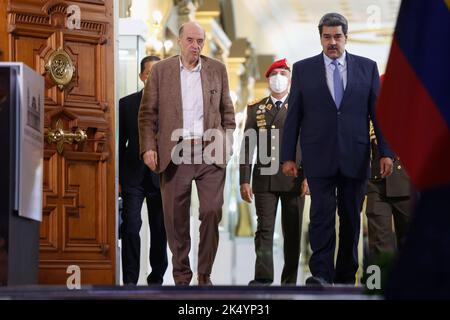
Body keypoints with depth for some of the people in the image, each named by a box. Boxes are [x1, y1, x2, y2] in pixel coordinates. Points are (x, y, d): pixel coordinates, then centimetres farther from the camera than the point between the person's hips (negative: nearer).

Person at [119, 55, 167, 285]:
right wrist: (117, 178, 2)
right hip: (133, 177, -1)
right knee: (131, 227, -10)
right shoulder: (126, 104, 6)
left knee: (160, 231, 7)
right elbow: (120, 143, 6)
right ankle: (130, 279, -6)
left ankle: (156, 279, 17)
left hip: (162, 177, 1)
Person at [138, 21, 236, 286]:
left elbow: (227, 110, 13)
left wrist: (228, 142, 3)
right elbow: (148, 113, 4)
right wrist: (148, 147, -5)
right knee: (175, 218, 3)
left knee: (212, 212, -7)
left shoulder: (217, 69, 8)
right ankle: (181, 277, 15)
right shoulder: (161, 70, 5)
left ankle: (205, 274, 7)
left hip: (210, 152, 0)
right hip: (175, 153, 0)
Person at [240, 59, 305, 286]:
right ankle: (263, 278, -9)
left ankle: (289, 280, 8)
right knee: (264, 229, -6)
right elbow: (247, 146, 8)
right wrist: (244, 180, 0)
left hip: (293, 179, -1)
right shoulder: (256, 109, 11)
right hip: (264, 179, 1)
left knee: (292, 231, 3)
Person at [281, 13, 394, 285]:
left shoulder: (367, 68, 7)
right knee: (322, 214, -11)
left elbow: (379, 112, 6)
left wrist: (386, 152, 0)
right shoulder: (303, 69, 6)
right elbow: (293, 117, 6)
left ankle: (346, 277, 14)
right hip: (319, 158, -1)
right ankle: (321, 275, -13)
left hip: (355, 157, 1)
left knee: (351, 217, 6)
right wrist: (288, 156, 1)